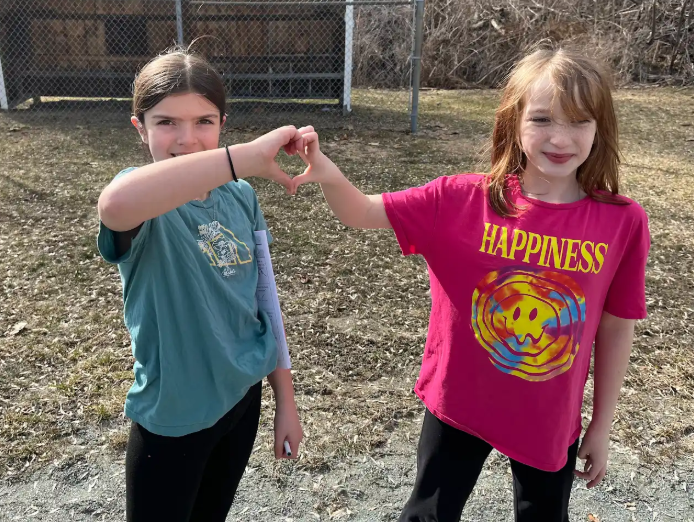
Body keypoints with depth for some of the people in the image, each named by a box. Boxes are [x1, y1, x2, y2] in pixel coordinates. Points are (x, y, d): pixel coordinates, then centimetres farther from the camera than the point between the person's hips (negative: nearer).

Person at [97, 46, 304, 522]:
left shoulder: (240, 197, -4)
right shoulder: (146, 204, -20)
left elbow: (261, 301, 3)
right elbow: (117, 205, -47)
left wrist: (286, 400, 6)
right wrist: (251, 156, -46)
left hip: (243, 397, 5)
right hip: (173, 417, -5)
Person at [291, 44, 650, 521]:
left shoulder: (623, 222, -13)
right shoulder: (464, 199, -16)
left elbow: (617, 328, -4)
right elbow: (363, 213, -15)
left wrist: (602, 426, 4)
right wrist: (329, 175, -38)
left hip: (551, 419, 2)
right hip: (459, 403, -1)